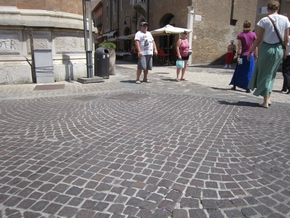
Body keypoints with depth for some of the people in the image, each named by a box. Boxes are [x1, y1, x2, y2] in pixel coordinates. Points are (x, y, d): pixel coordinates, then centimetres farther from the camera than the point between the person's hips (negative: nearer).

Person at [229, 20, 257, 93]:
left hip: (242, 56, 0)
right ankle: (248, 88, 1)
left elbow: (239, 47, -8)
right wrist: (256, 56, 6)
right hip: (250, 56, 0)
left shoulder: (240, 35, -4)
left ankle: (234, 85, 20)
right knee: (249, 72, 3)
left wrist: (238, 57, -7)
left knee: (239, 71, 12)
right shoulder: (253, 35, -1)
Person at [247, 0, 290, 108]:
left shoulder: (264, 20, -9)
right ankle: (268, 97, 18)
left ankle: (266, 101, 8)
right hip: (279, 49, 3)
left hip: (266, 48, -3)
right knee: (271, 73, 19)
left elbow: (258, 39, -10)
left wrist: (251, 51, -1)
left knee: (264, 73, 8)